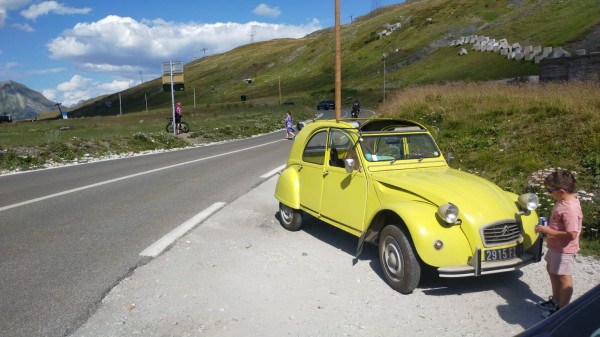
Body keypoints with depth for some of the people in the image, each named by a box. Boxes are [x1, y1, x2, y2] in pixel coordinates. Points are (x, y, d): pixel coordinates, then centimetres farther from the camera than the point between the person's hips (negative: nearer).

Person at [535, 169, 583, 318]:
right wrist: (548, 225, 1)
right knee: (552, 270, 25)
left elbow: (572, 234, -32)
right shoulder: (564, 200, 0)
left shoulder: (570, 209, -30)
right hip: (555, 246, 11)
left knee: (563, 279, 5)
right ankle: (556, 301, 43)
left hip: (564, 250, -11)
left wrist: (548, 231, -25)